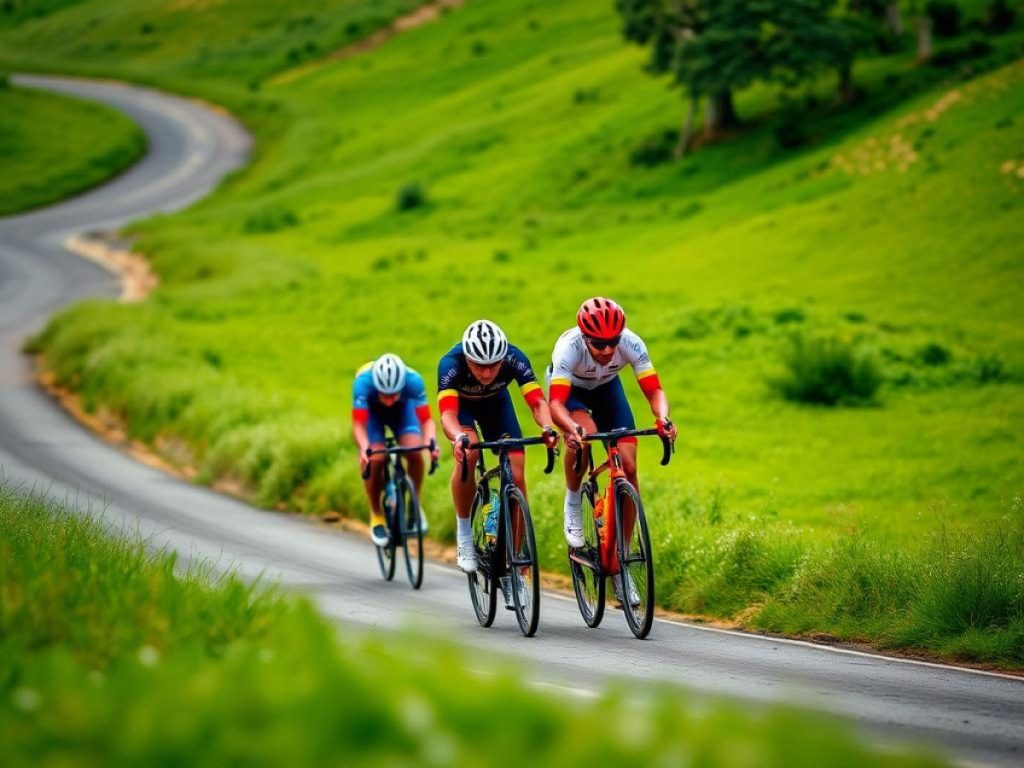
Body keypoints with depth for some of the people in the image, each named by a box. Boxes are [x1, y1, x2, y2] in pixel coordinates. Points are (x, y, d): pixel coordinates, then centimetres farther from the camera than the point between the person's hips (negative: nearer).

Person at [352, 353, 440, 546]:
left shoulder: (413, 380, -38)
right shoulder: (363, 382, -40)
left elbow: (426, 419, -36)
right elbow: (358, 424, -42)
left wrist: (431, 442, -55)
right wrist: (364, 448, -60)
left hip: (402, 408, 1)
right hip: (370, 410, -1)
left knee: (414, 453, -23)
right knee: (375, 459, -23)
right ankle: (376, 516, -1)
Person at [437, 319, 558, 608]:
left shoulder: (514, 359, -34)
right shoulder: (451, 364, -39)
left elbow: (537, 401, -39)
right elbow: (448, 414, -47)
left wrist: (547, 427, -59)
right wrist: (458, 437, -68)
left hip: (496, 401, 2)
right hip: (460, 402, -2)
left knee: (516, 475, -11)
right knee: (468, 454, -33)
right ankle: (464, 535, -13)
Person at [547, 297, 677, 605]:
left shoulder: (631, 344, -33)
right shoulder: (569, 347, -39)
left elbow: (654, 390, -33)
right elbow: (556, 403, -46)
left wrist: (663, 420, -53)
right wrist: (572, 428, -66)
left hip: (606, 387, 3)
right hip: (570, 388, -3)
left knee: (628, 467, -11)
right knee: (583, 435, -36)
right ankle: (573, 507, -8)